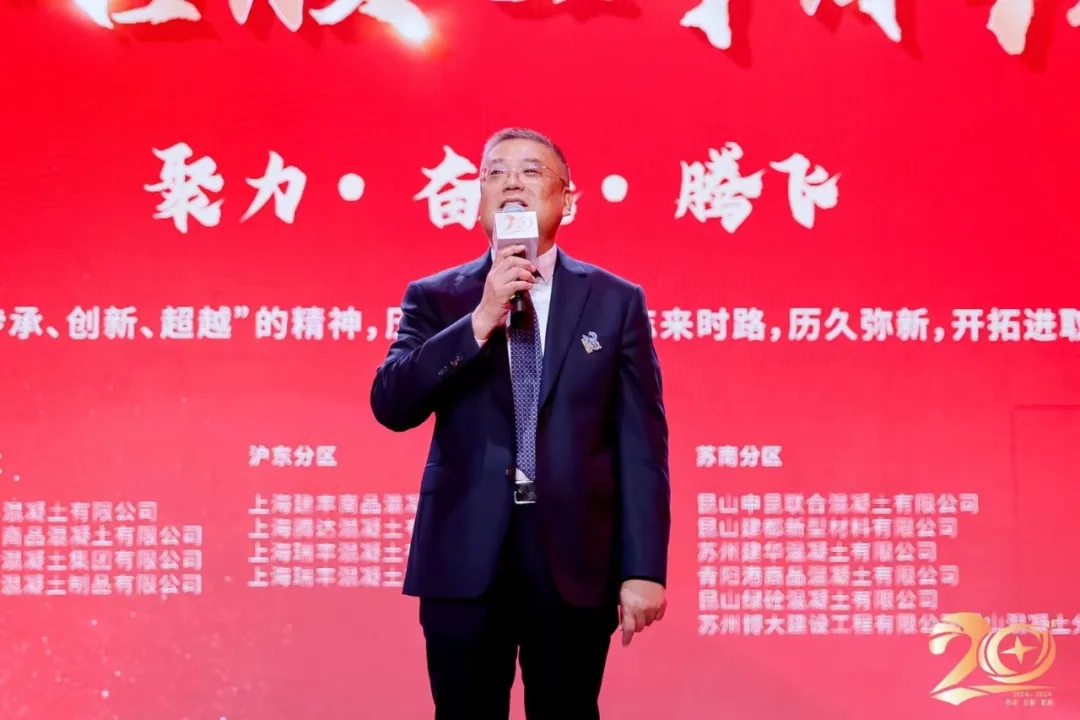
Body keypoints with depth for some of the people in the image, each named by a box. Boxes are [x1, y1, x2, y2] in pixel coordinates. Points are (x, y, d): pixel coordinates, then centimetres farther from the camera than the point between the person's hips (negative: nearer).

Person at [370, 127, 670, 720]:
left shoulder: (615, 301, 4)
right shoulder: (435, 298, 6)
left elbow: (641, 441, 0)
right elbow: (390, 406, -7)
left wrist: (643, 567, -6)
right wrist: (480, 320, -16)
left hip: (574, 555, 0)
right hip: (464, 555, 1)